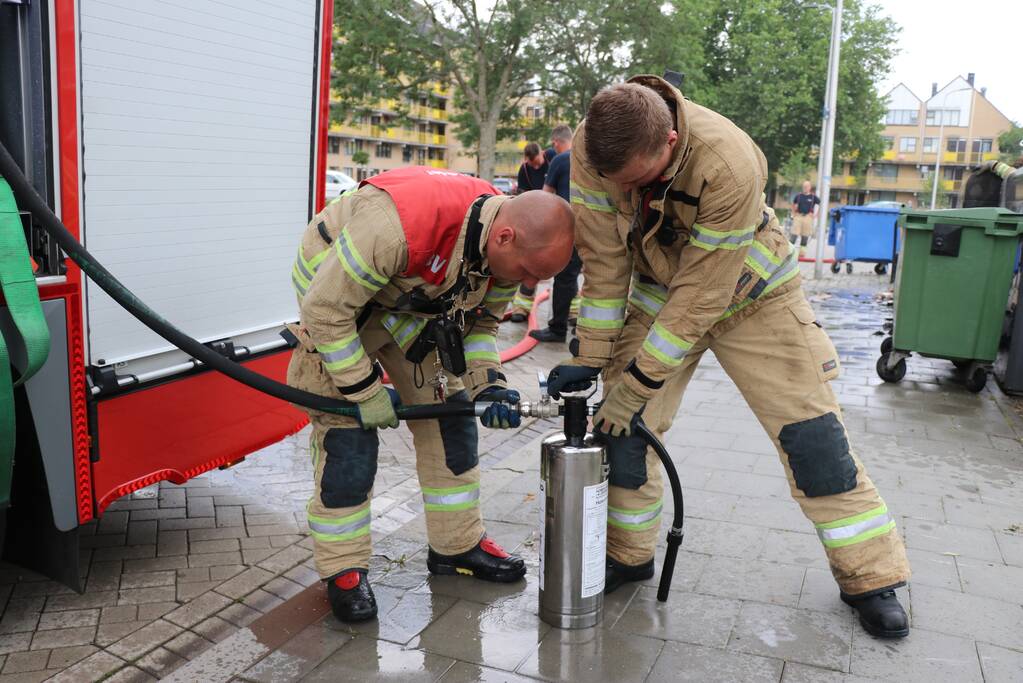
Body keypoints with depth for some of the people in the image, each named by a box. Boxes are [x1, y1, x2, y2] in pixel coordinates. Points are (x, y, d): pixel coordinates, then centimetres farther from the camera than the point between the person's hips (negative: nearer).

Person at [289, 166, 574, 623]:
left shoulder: (511, 249, -19)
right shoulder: (397, 225, -43)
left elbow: (481, 320, 0)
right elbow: (326, 311, -32)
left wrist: (486, 381, -16)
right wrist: (366, 392, -25)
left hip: (417, 303, 6)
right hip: (332, 295, -6)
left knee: (450, 415, 2)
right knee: (348, 435, -12)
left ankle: (458, 545, 18)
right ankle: (343, 570, 5)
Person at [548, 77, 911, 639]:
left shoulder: (729, 163, -37)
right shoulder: (592, 147, -25)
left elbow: (700, 296, -31)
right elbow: (603, 260, -16)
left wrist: (635, 384, -27)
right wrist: (589, 357, -16)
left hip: (748, 294, -3)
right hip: (658, 291, 4)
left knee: (809, 430, -3)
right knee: (624, 429, -2)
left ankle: (869, 578, 14)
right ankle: (627, 556, 20)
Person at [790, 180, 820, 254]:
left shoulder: (813, 197, 0)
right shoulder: (798, 196, 6)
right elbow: (793, 204, 23)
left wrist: (816, 215, 0)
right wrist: (793, 213, 13)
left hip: (808, 217, -1)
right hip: (798, 216, 1)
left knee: (805, 236, 4)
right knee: (794, 234, -5)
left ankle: (802, 252, 12)